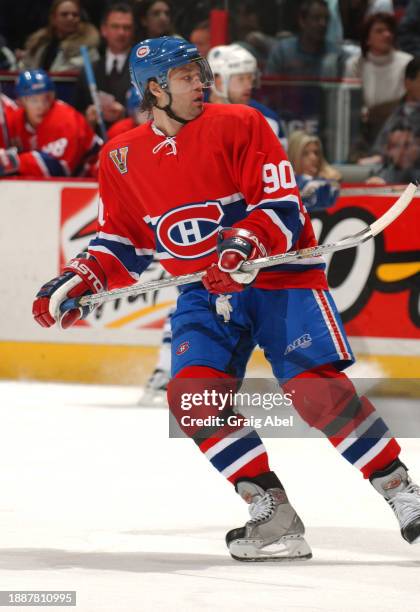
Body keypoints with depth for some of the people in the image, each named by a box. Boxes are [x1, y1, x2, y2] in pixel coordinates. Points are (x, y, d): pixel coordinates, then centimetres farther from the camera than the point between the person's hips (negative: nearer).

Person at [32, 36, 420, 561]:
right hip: (204, 291, 4)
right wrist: (79, 281, -2)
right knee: (193, 395, -17)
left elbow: (284, 208, -11)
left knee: (318, 390, -19)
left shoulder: (238, 125, -7)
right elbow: (122, 244, 15)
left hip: (279, 277, -4)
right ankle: (274, 515, -10)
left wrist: (245, 244, -29)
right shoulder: (120, 160, 6)